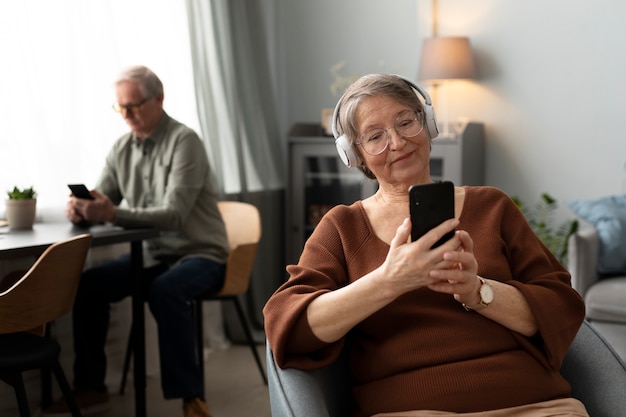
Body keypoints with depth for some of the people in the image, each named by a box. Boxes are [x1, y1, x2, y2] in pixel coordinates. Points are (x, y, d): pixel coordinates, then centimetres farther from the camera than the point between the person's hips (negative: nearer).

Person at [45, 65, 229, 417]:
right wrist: (81, 208, -18)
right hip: (153, 255, 7)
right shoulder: (122, 149, 6)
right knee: (88, 285, -9)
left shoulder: (184, 141, -16)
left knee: (164, 290, -35)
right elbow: (102, 201, 7)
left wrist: (114, 214, -38)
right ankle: (91, 387, 4)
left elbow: (174, 215, -26)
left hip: (200, 254, -7)